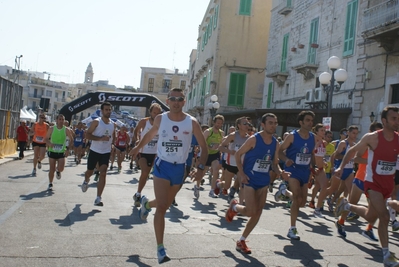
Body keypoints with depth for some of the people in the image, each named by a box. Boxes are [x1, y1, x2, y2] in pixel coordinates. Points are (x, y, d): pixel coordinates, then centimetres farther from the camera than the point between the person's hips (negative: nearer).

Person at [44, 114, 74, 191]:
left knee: (61, 168, -13)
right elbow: (46, 139, 4)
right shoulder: (52, 129, -2)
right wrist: (49, 144, -17)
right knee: (52, 169, 2)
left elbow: (72, 140, 1)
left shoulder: (66, 130, -4)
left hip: (61, 152, 0)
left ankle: (57, 170, 26)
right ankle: (50, 184, 20)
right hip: (52, 151, 1)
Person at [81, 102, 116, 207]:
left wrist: (111, 145, 9)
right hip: (94, 151, -2)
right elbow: (87, 135, -14)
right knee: (90, 171, 15)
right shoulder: (96, 122, -9)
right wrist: (101, 138, -24)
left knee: (103, 174, -12)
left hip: (106, 152, 2)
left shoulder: (113, 125, 5)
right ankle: (86, 182, 53)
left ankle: (98, 198, -11)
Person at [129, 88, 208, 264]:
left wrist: (201, 167, -17)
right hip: (162, 165, -2)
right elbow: (150, 134, 16)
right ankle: (160, 248, -4)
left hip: (179, 168, 2)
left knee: (166, 204, 18)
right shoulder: (160, 119, -6)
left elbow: (204, 146, -4)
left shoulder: (192, 122, -9)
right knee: (162, 207, -12)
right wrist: (138, 148, 24)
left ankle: (147, 203, 53)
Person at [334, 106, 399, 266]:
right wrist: (341, 167, -5)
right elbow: (352, 151, -1)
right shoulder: (372, 138, -15)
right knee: (384, 216, -17)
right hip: (373, 182, -5)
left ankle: (346, 206, 44)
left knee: (371, 217, 18)